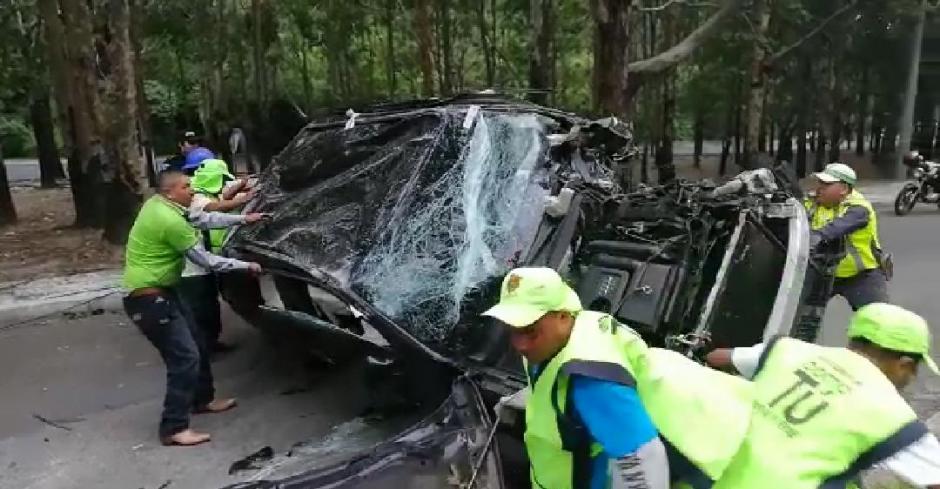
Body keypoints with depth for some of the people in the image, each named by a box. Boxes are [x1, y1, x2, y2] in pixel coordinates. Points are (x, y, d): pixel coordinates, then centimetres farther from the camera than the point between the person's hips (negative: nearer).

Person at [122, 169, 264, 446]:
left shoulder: (159, 204, 5)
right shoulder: (170, 220, -23)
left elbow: (203, 219, 16)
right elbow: (206, 261, -18)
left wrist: (242, 219, 14)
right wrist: (246, 266, -8)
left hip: (161, 291, 10)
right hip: (148, 298, -10)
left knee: (197, 343, 18)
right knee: (185, 357, -10)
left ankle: (203, 399, 34)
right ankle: (174, 428, -2)